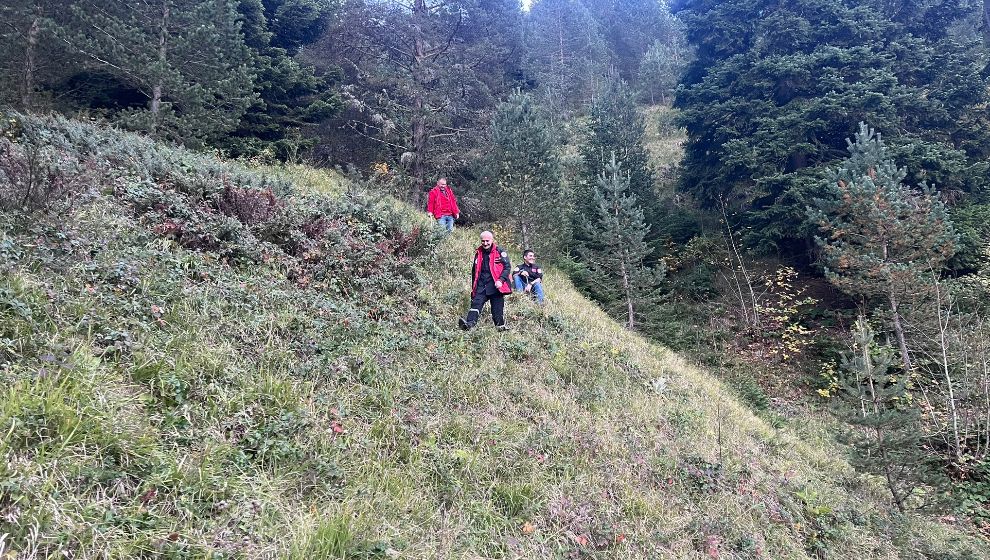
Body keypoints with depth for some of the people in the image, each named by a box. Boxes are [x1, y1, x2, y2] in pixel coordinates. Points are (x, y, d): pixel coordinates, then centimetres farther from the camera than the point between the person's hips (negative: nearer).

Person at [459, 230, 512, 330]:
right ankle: (469, 323, -32)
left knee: (497, 309, 0)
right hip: (481, 286, 4)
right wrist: (473, 287, 22)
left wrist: (501, 280, -17)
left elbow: (507, 267, -4)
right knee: (476, 303, -16)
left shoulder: (500, 252, 1)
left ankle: (501, 328, 11)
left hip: (495, 286, -4)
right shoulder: (478, 253, 16)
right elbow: (474, 271, 24)